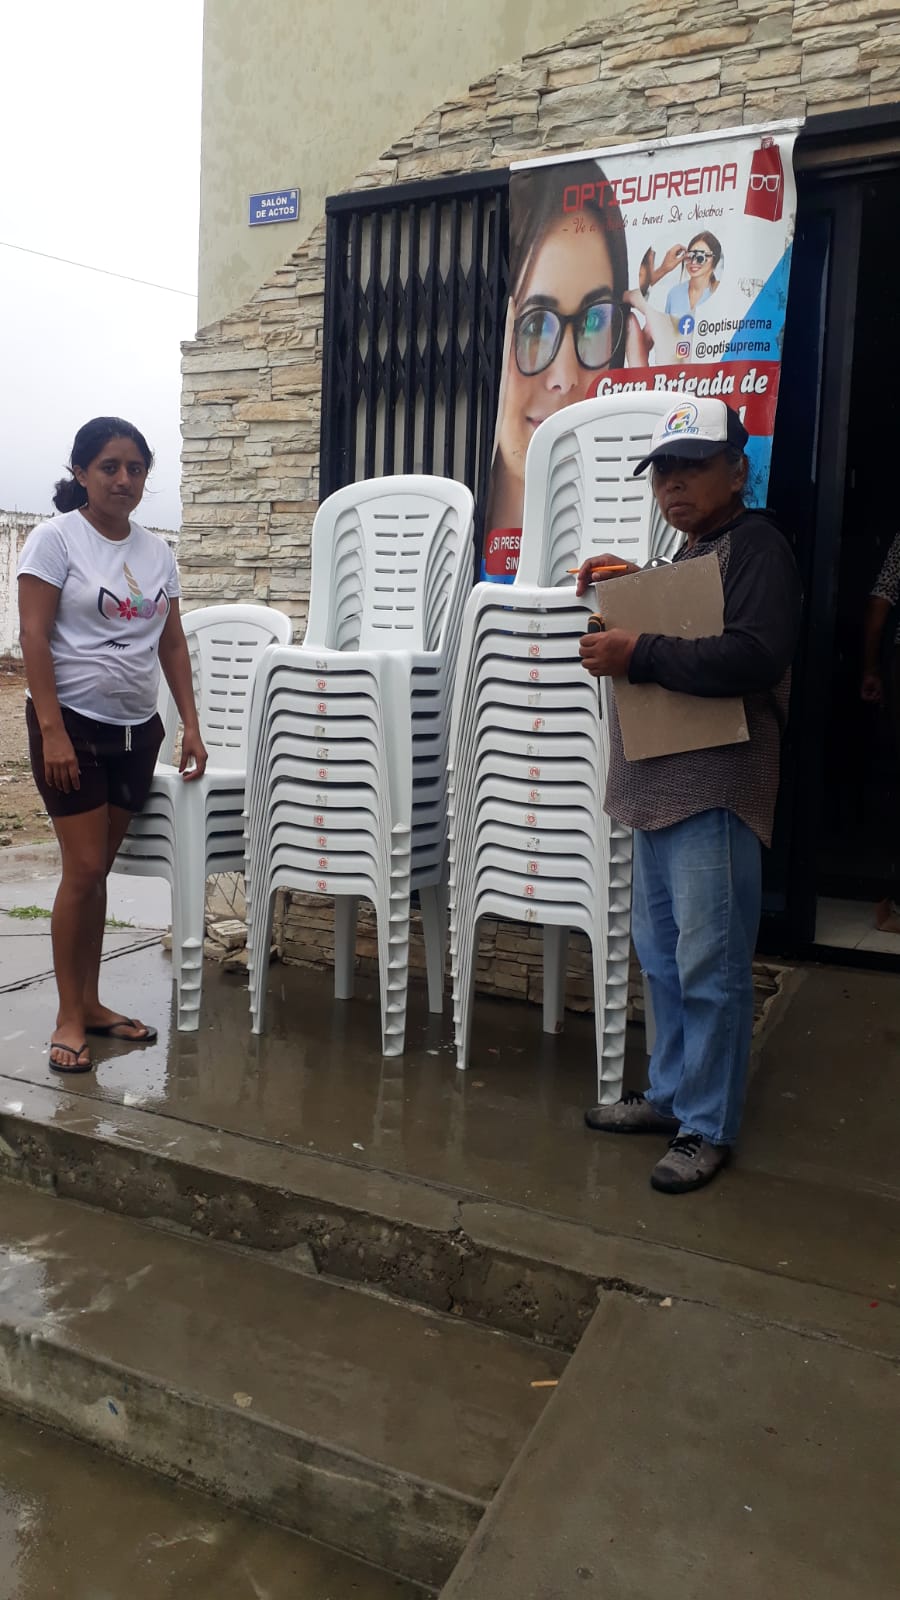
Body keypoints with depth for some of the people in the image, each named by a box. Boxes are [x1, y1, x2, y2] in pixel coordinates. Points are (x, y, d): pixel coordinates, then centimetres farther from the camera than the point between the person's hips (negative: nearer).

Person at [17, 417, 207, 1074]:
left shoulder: (157, 551, 10)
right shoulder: (55, 538, -6)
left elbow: (172, 644, 12)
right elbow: (34, 637, -11)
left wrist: (191, 724, 5)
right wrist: (52, 730, -17)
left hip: (137, 730, 5)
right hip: (73, 724, -5)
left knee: (99, 869, 11)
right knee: (84, 869, -6)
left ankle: (91, 1003, 22)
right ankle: (69, 1016, 7)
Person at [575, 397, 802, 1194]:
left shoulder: (755, 546, -8)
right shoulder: (688, 553, 22)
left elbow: (756, 656, -22)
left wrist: (639, 654, -21)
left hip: (715, 789, -10)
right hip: (659, 785, 10)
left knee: (709, 964, -3)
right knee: (661, 951, 15)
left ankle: (708, 1127, 10)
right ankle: (672, 1094, 28)